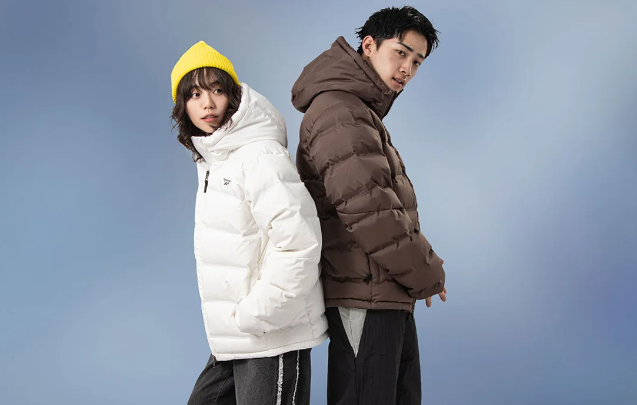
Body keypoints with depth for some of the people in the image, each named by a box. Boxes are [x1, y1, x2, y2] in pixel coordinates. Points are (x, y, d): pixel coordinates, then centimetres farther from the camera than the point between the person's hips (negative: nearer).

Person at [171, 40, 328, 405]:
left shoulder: (259, 156, -16)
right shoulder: (213, 162, 12)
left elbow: (299, 242, -26)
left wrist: (253, 315, -20)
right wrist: (234, 323, 13)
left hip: (274, 339, -9)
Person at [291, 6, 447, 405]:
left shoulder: (364, 112, 21)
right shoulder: (338, 110, -13)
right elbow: (366, 209, -22)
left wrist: (420, 273, 11)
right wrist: (426, 274, -13)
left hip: (389, 296, 11)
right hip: (365, 297, -11)